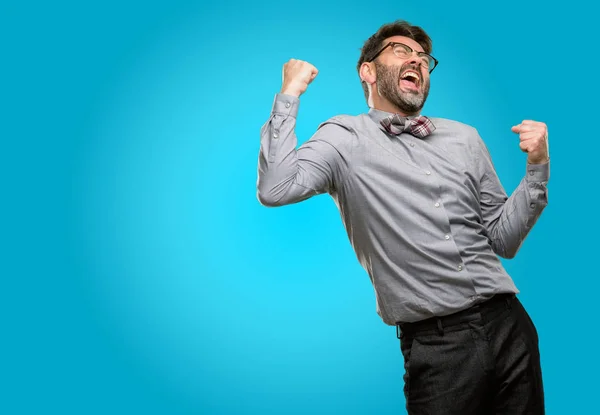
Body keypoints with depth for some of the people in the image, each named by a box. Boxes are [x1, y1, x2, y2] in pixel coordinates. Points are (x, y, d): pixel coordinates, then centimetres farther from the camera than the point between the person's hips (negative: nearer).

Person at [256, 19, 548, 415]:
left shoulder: (465, 138, 13)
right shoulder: (345, 137, 0)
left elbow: (502, 241, 15)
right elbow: (275, 190, -19)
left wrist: (537, 168, 2)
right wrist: (290, 94, -9)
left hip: (510, 326, 5)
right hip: (436, 345, -4)